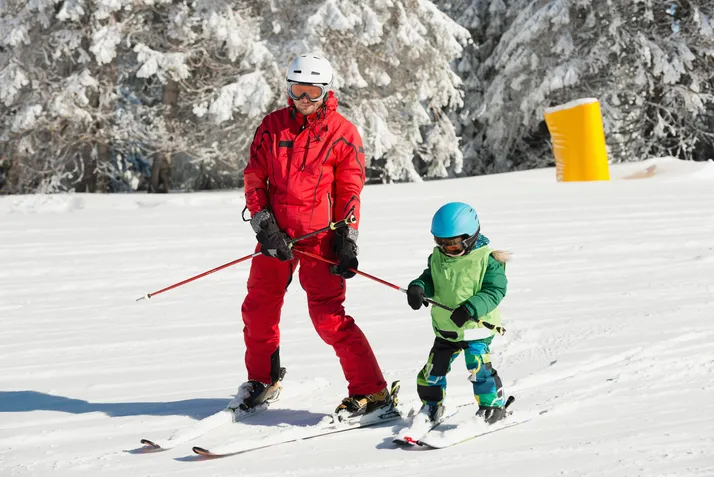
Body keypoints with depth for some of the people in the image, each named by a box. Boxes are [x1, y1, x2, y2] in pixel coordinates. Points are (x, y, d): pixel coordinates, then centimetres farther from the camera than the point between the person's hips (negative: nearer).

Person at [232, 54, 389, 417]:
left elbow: (350, 191, -1)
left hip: (320, 236, -4)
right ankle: (263, 379, 34)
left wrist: (347, 242, -7)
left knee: (328, 315, -11)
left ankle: (371, 390, -7)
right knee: (258, 308, 12)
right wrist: (264, 224, -6)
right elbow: (254, 177, 6)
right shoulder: (272, 126, 6)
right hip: (276, 233, 4)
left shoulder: (342, 133, -2)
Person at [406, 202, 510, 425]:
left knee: (478, 365, -19)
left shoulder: (487, 259, -14)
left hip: (477, 325, -6)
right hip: (445, 328, 6)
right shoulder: (437, 257, 2)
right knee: (434, 368, 9)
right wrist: (418, 287, -12)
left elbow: (494, 290, -17)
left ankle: (492, 404, 0)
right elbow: (430, 279, 13)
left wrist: (470, 308, -30)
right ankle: (431, 405, 31)